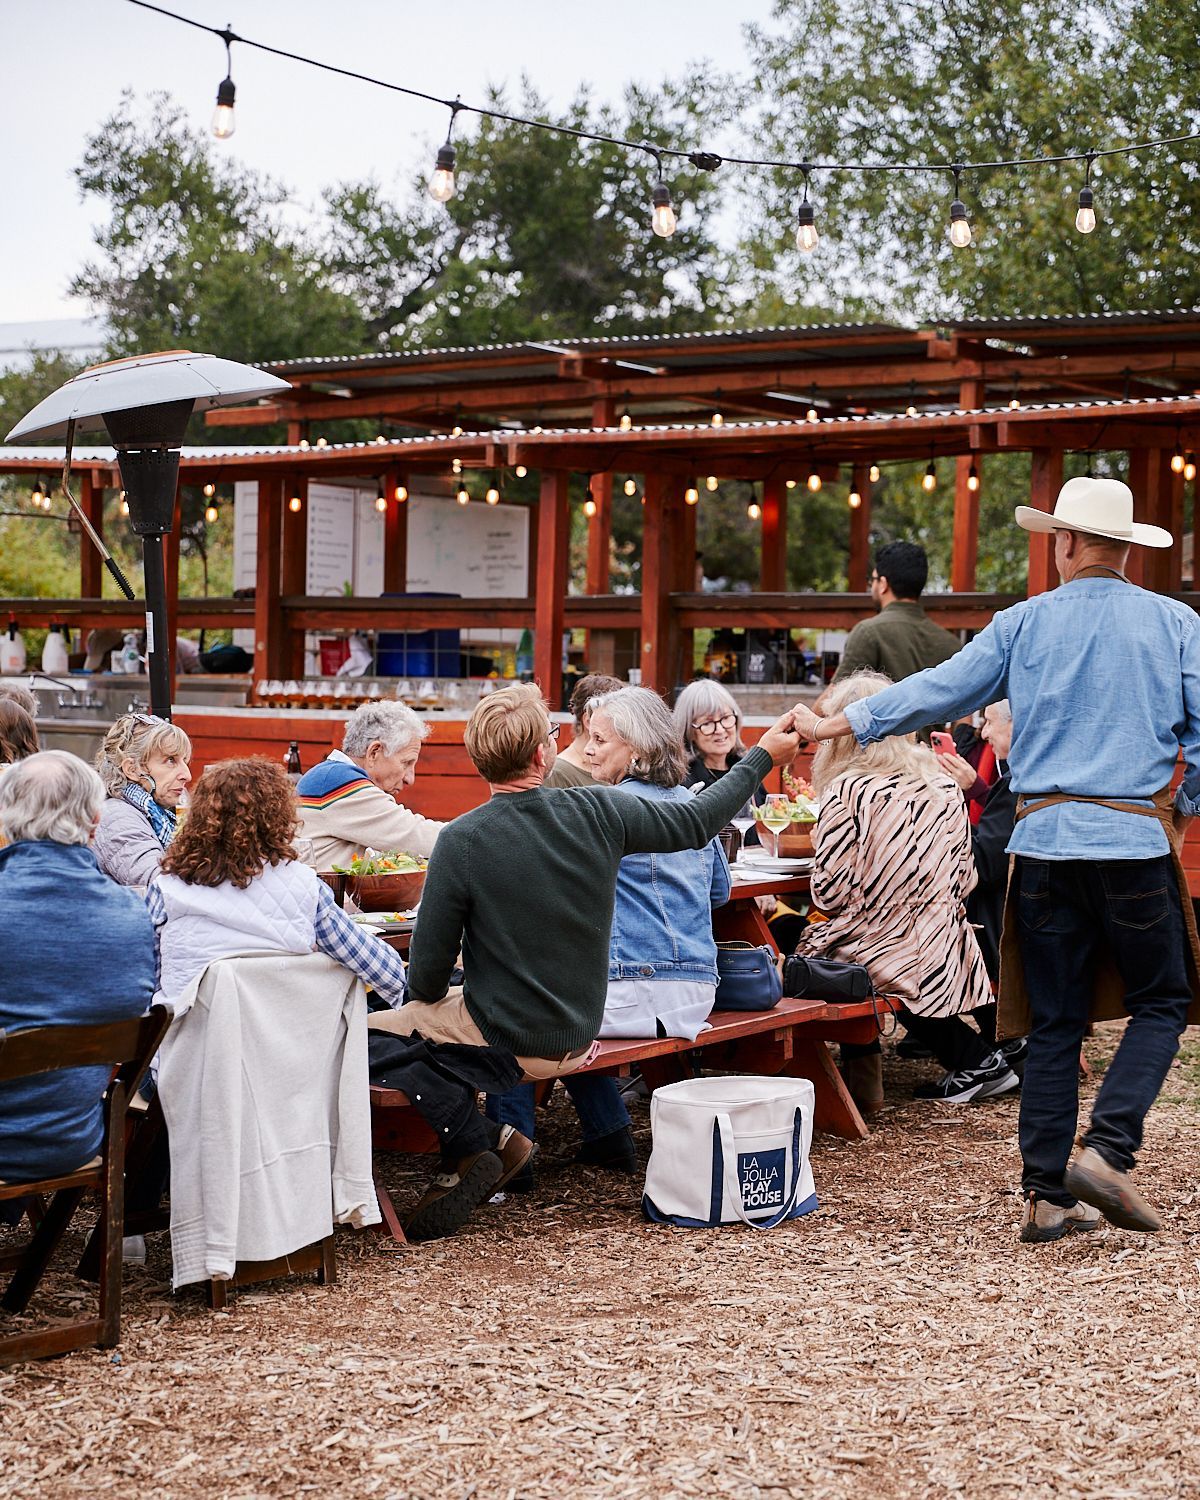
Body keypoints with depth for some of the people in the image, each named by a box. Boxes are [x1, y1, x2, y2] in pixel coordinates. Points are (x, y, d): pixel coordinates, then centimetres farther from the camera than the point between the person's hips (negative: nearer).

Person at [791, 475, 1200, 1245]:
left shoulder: (1024, 623, 6)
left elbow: (938, 691, 6)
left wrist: (838, 724, 15)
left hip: (1044, 840, 2)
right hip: (1136, 841, -2)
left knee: (1053, 1022, 8)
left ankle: (1048, 1195, 7)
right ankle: (1107, 1150, -9)